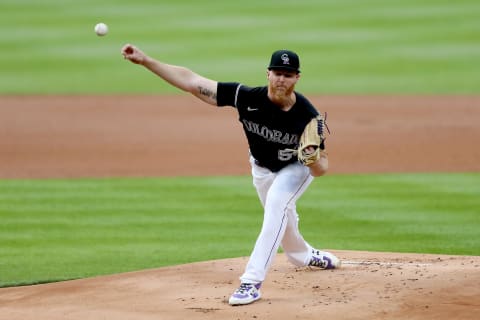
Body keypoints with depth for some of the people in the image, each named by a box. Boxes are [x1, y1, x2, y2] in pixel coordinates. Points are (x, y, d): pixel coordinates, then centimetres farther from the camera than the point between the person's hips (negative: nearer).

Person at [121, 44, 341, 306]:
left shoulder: (308, 116, -36)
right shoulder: (247, 98, -33)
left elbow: (321, 169, -28)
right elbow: (191, 82, -34)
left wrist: (314, 159, -54)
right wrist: (145, 60, -40)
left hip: (296, 168, -4)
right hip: (262, 168, 4)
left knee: (276, 206, -29)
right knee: (281, 220, 21)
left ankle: (252, 282, -29)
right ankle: (304, 256, 54)